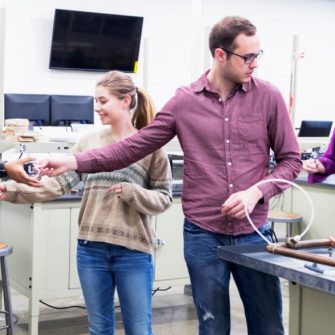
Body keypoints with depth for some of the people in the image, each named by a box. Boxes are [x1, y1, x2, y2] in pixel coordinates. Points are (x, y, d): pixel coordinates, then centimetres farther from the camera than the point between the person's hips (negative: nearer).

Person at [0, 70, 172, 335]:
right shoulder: (89, 143, 5)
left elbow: (164, 199, -3)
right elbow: (59, 183, -2)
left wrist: (131, 192, -20)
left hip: (133, 251, -3)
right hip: (91, 248, 3)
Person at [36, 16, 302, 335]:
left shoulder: (268, 96, -2)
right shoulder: (184, 101, -2)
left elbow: (290, 159, 2)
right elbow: (133, 147, 0)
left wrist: (256, 192, -15)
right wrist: (73, 161, -8)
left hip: (254, 234, 0)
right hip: (203, 234, 0)